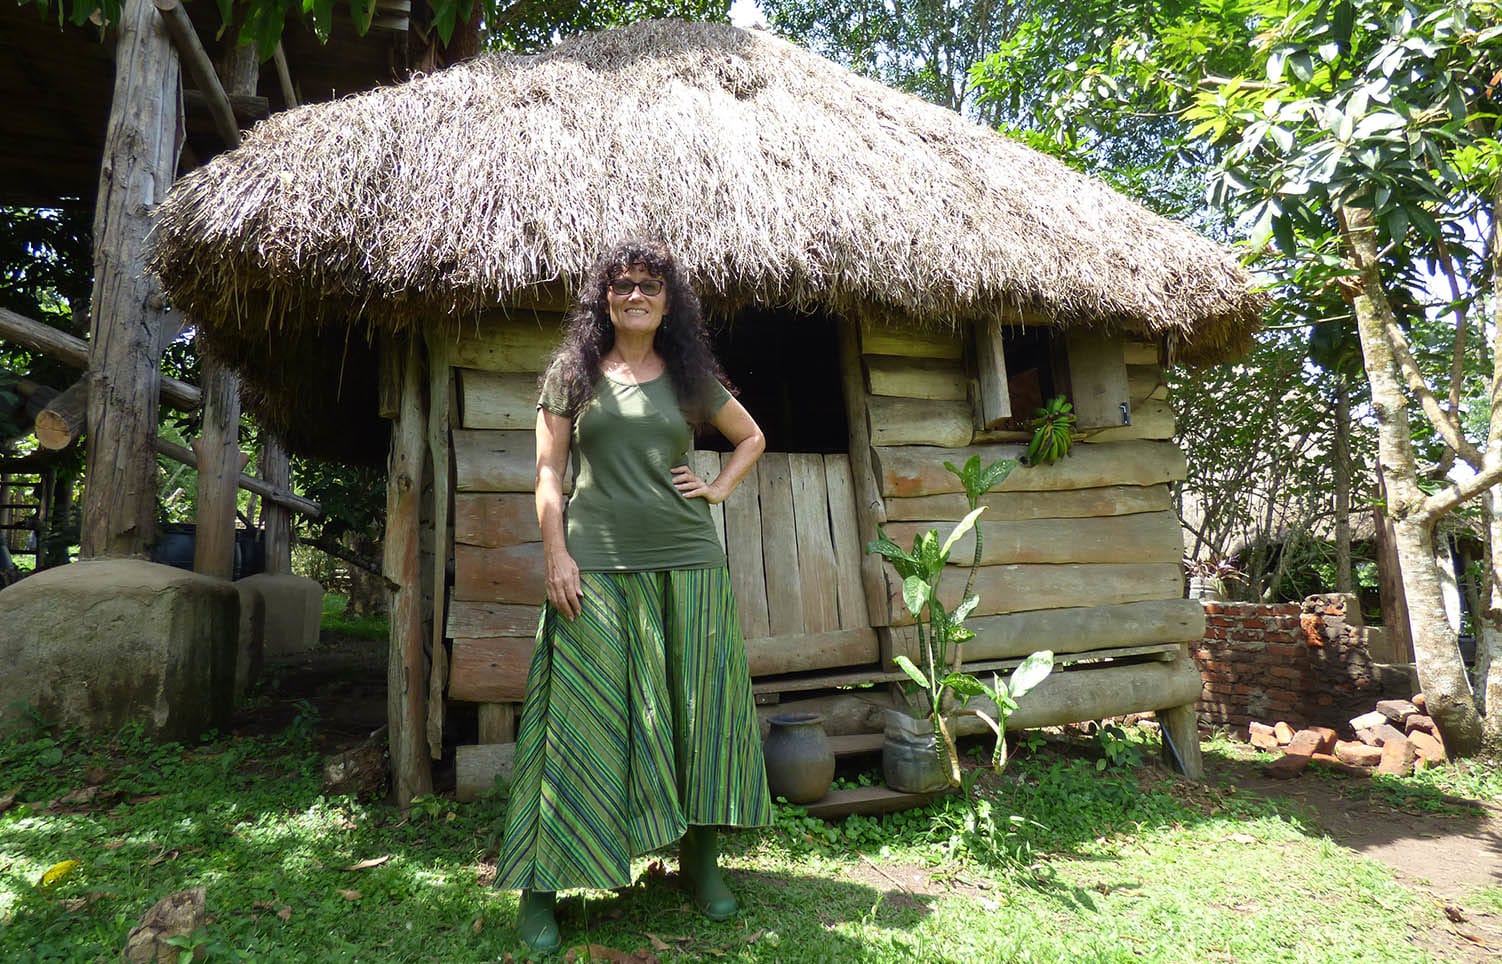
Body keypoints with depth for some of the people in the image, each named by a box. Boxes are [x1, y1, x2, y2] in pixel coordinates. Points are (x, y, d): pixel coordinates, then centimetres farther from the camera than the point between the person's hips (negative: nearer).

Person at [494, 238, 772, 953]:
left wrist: (718, 489, 8)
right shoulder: (572, 372, 7)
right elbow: (548, 469, 3)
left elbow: (751, 438, 24)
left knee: (696, 708, 8)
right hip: (596, 566, -2)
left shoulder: (691, 377, 11)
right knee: (581, 715, 0)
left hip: (687, 565, 2)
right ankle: (542, 880, 12)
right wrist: (556, 555, -7)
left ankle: (700, 858, 26)